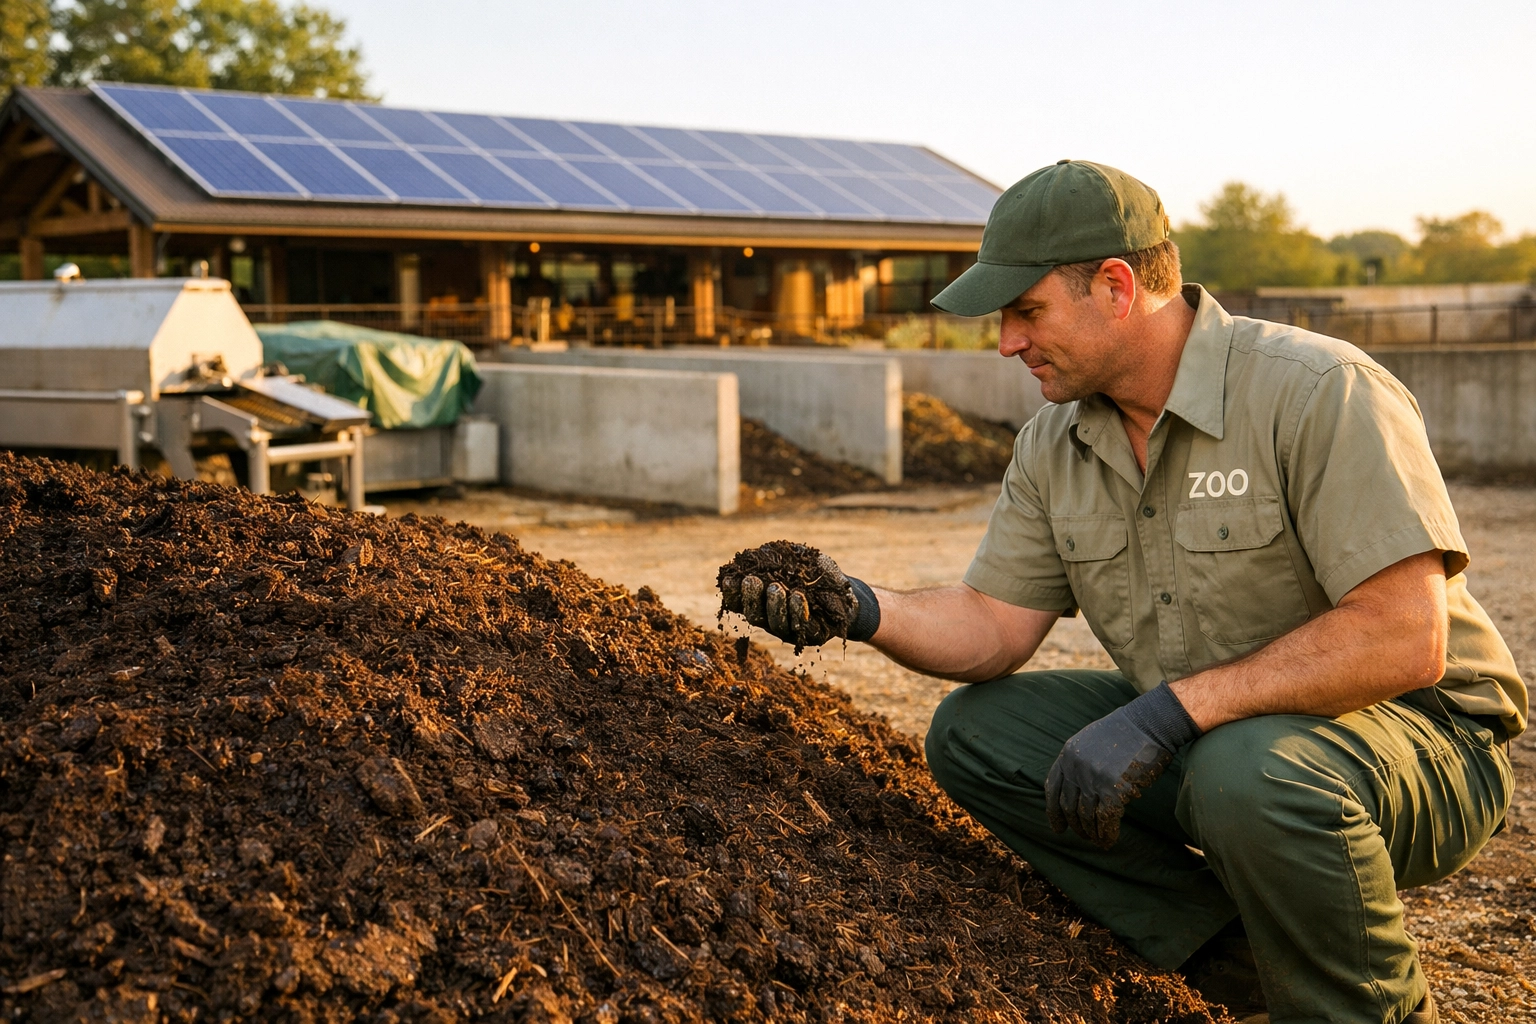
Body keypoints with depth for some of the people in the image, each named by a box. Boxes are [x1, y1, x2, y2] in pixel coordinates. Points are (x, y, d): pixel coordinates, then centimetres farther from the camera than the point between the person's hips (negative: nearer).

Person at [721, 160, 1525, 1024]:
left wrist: (1168, 711, -32)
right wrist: (864, 609, -18)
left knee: (1251, 770, -38)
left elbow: (1404, 641, -28)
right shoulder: (1054, 444, 1)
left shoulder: (1320, 393, -22)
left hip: (1429, 733, -7)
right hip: (1193, 734, 7)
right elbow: (995, 628, 2)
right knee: (974, 734, -7)